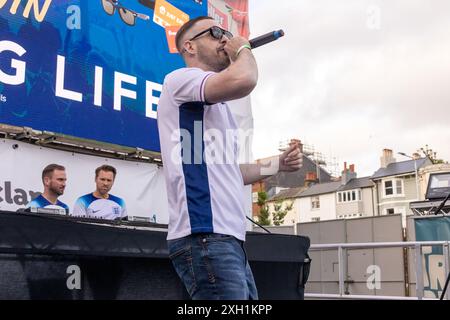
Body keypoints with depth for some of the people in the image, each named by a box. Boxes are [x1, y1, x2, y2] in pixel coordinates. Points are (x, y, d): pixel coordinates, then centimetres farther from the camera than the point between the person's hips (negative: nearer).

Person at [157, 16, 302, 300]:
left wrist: (278, 165, 19)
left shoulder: (217, 106, 25)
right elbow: (243, 80, -24)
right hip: (204, 237, -10)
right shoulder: (180, 79, -3)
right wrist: (243, 49, -2)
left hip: (230, 239, 10)